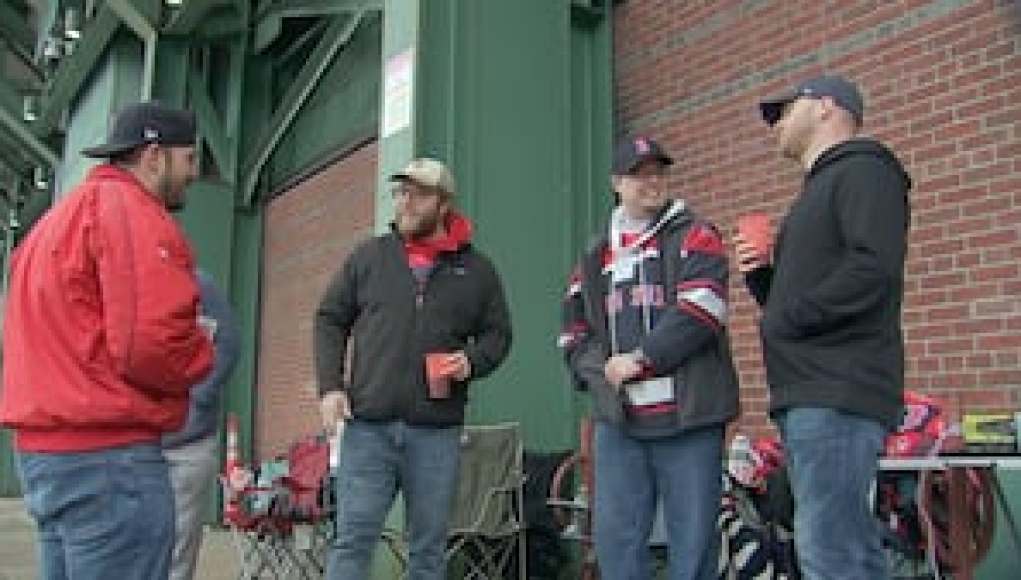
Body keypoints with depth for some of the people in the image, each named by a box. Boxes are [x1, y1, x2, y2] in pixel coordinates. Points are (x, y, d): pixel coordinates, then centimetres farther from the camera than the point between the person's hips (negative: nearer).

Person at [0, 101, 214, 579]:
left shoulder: (59, 216, 19)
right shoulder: (131, 209, -12)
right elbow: (153, 343, -23)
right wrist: (203, 353, -5)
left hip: (42, 448, 10)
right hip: (107, 455, -10)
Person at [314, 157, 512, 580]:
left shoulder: (476, 269, 8)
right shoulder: (369, 256, 9)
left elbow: (497, 334, 14)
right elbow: (330, 319, 11)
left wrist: (472, 361, -8)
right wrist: (330, 385, -1)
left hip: (436, 432, 0)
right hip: (368, 425, 0)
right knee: (352, 540, 1)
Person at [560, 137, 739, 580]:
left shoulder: (695, 237, 4)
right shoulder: (596, 257, 18)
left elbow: (699, 313, -12)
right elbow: (573, 334, 16)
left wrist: (640, 359, -12)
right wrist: (603, 369, -3)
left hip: (687, 417, -4)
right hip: (617, 420, 4)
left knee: (692, 543, 3)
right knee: (616, 540, 7)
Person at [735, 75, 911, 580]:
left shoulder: (863, 170, -3)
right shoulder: (820, 187, 26)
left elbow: (876, 267, -21)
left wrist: (789, 319, -14)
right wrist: (760, 274, 9)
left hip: (837, 392, -10)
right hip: (808, 392, 10)